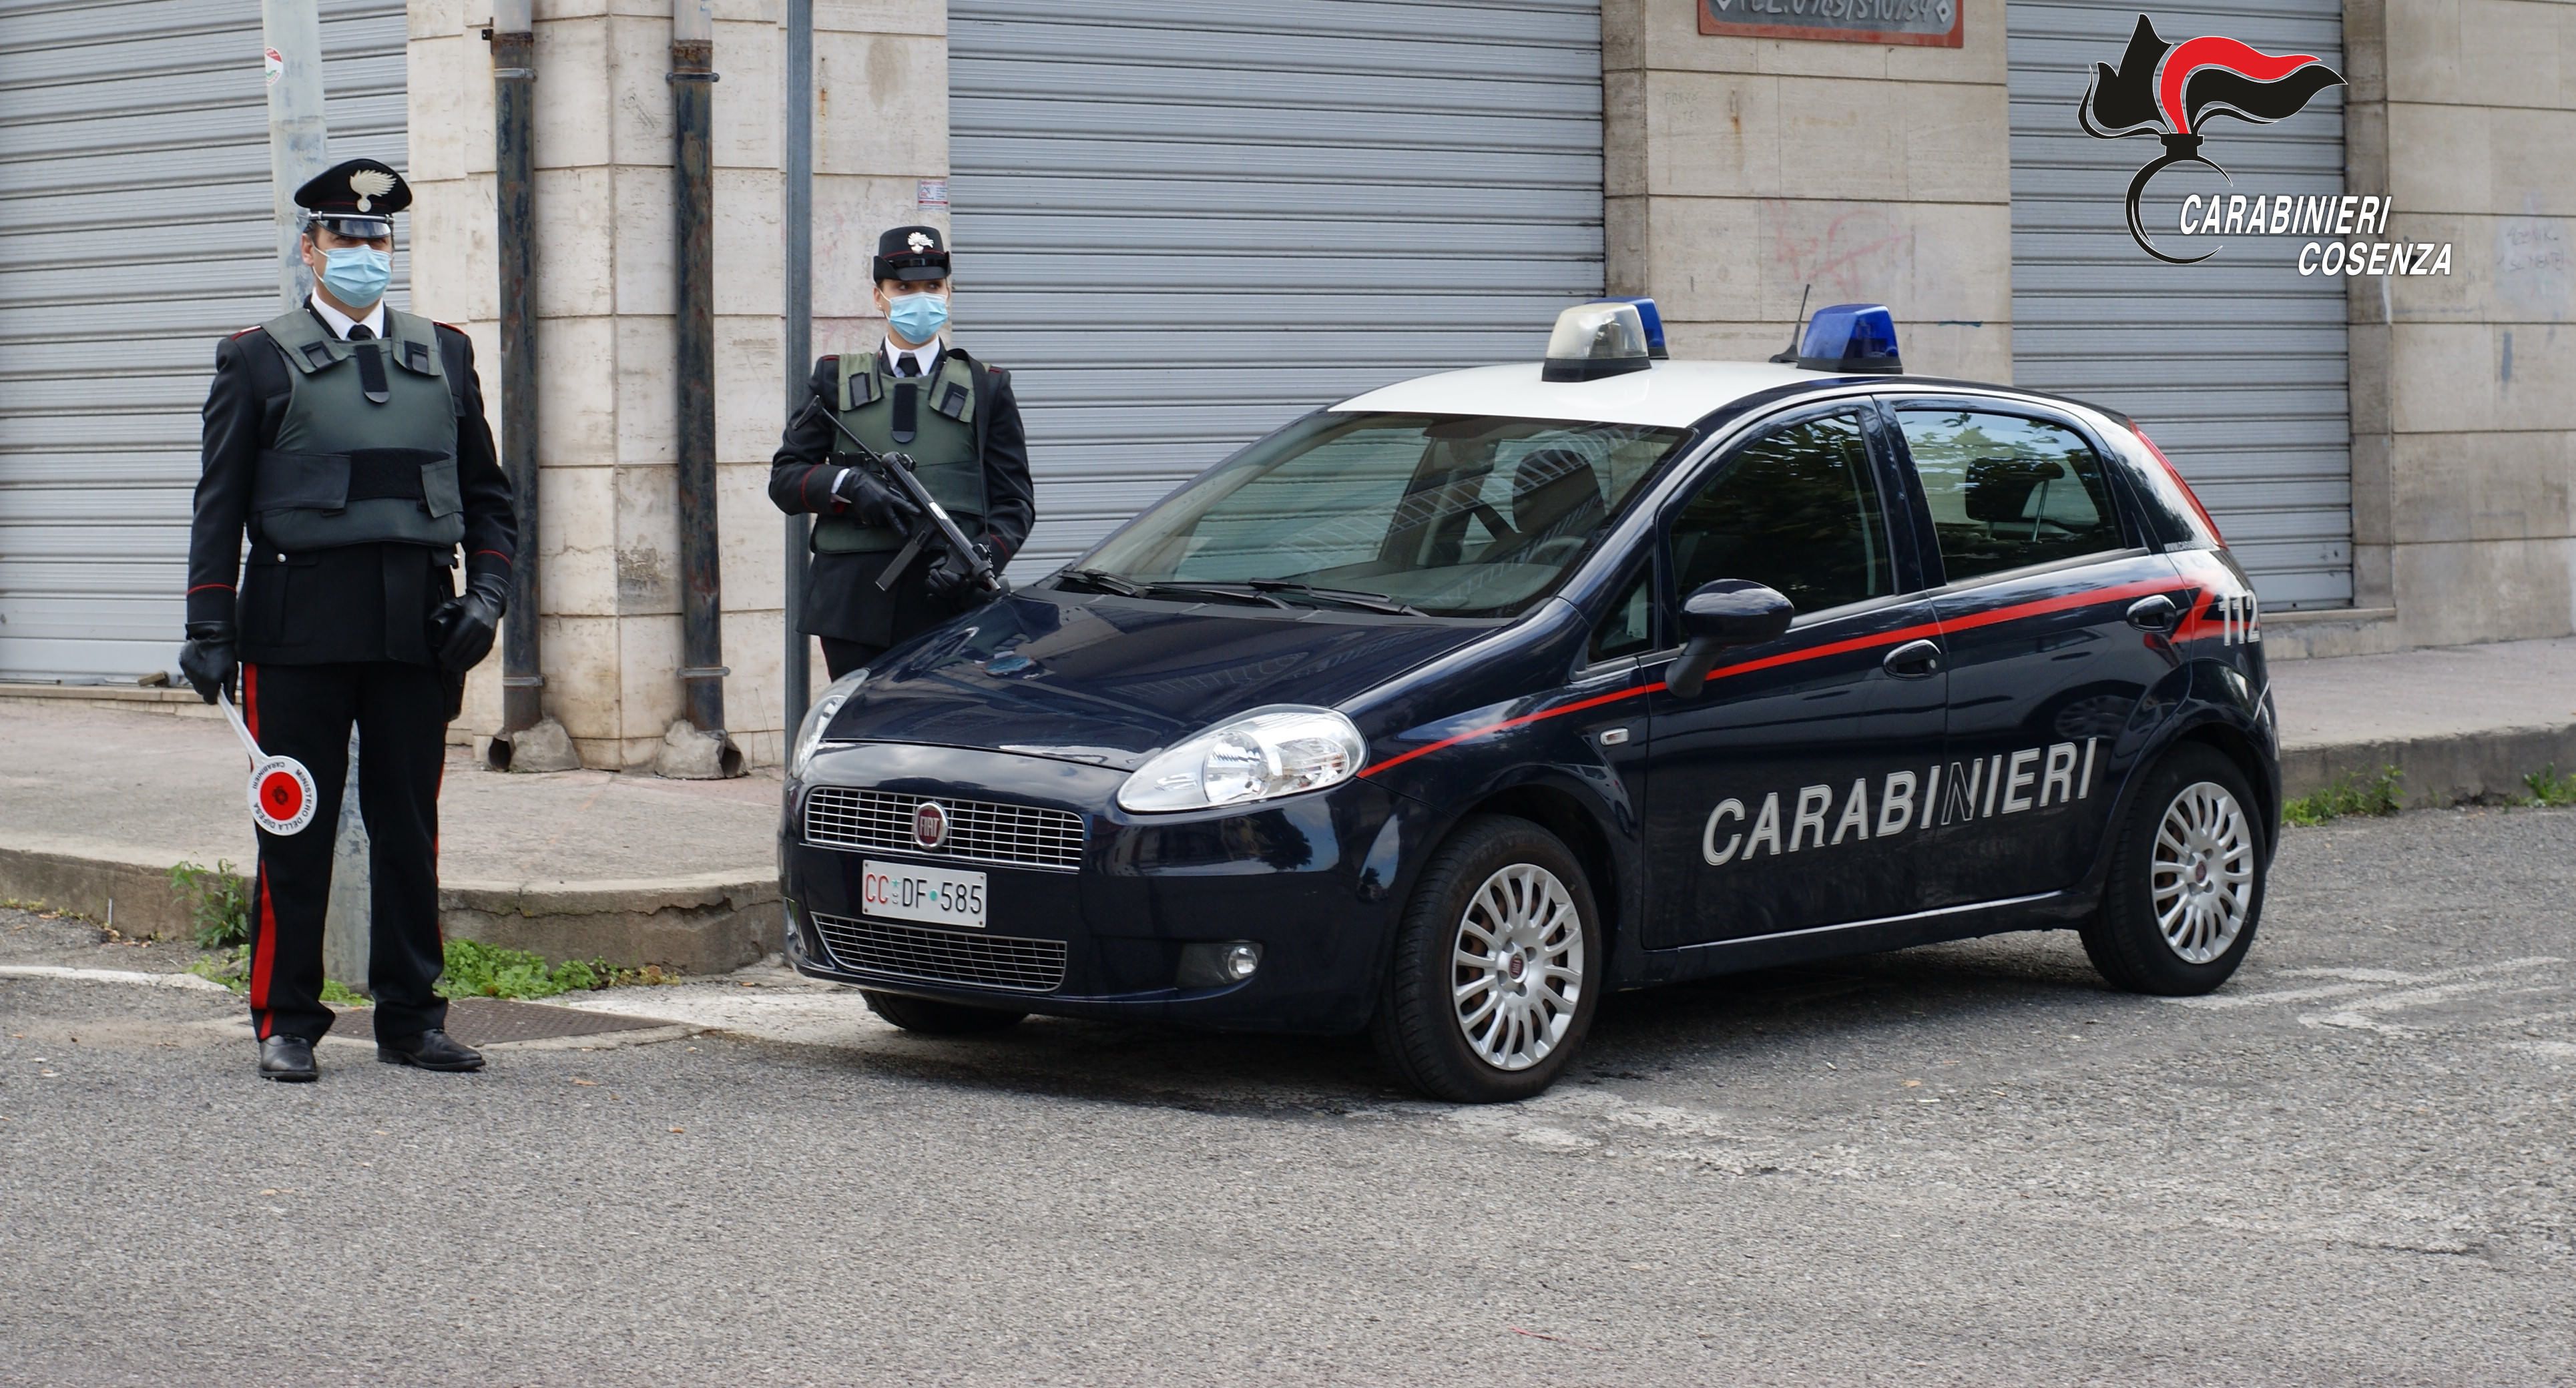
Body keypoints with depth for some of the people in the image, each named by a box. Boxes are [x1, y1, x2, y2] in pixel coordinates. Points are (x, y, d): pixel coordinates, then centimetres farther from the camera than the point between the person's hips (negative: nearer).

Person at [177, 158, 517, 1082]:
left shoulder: (444, 355, 15)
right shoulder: (259, 358, 5)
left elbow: (486, 493, 18)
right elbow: (220, 503, 2)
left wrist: (487, 591, 2)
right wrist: (210, 627, -5)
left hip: (417, 626, 3)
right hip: (299, 625, -3)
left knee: (409, 830, 6)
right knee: (296, 832, 0)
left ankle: (411, 1018, 13)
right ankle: (285, 1023, 7)